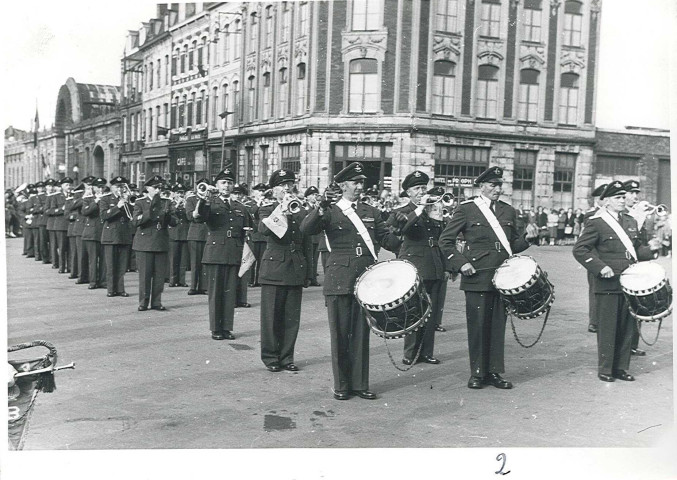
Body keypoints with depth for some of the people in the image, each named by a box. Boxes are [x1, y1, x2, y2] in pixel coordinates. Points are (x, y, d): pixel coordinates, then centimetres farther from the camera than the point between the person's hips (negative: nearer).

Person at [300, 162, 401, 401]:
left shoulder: (370, 212, 15)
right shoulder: (330, 212, 2)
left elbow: (386, 239, 12)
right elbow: (306, 228, -15)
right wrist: (322, 206, -29)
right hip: (339, 280, -3)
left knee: (361, 333, 8)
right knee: (340, 334, 4)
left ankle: (360, 383, 17)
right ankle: (341, 385, 15)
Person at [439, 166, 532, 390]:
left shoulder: (508, 211, 13)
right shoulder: (466, 209, -1)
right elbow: (445, 241, 0)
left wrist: (526, 239, 1)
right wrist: (461, 263, -10)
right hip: (477, 276, -4)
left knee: (498, 324, 7)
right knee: (478, 325, 1)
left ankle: (494, 372, 17)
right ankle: (477, 373, 12)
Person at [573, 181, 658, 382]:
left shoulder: (631, 222, 15)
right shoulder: (596, 223, -7)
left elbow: (637, 248, 23)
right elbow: (579, 250, -11)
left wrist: (652, 251, 3)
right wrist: (600, 267, -19)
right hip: (607, 285, -6)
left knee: (627, 328, 11)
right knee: (607, 328, 0)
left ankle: (621, 368, 22)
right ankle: (605, 370, 12)